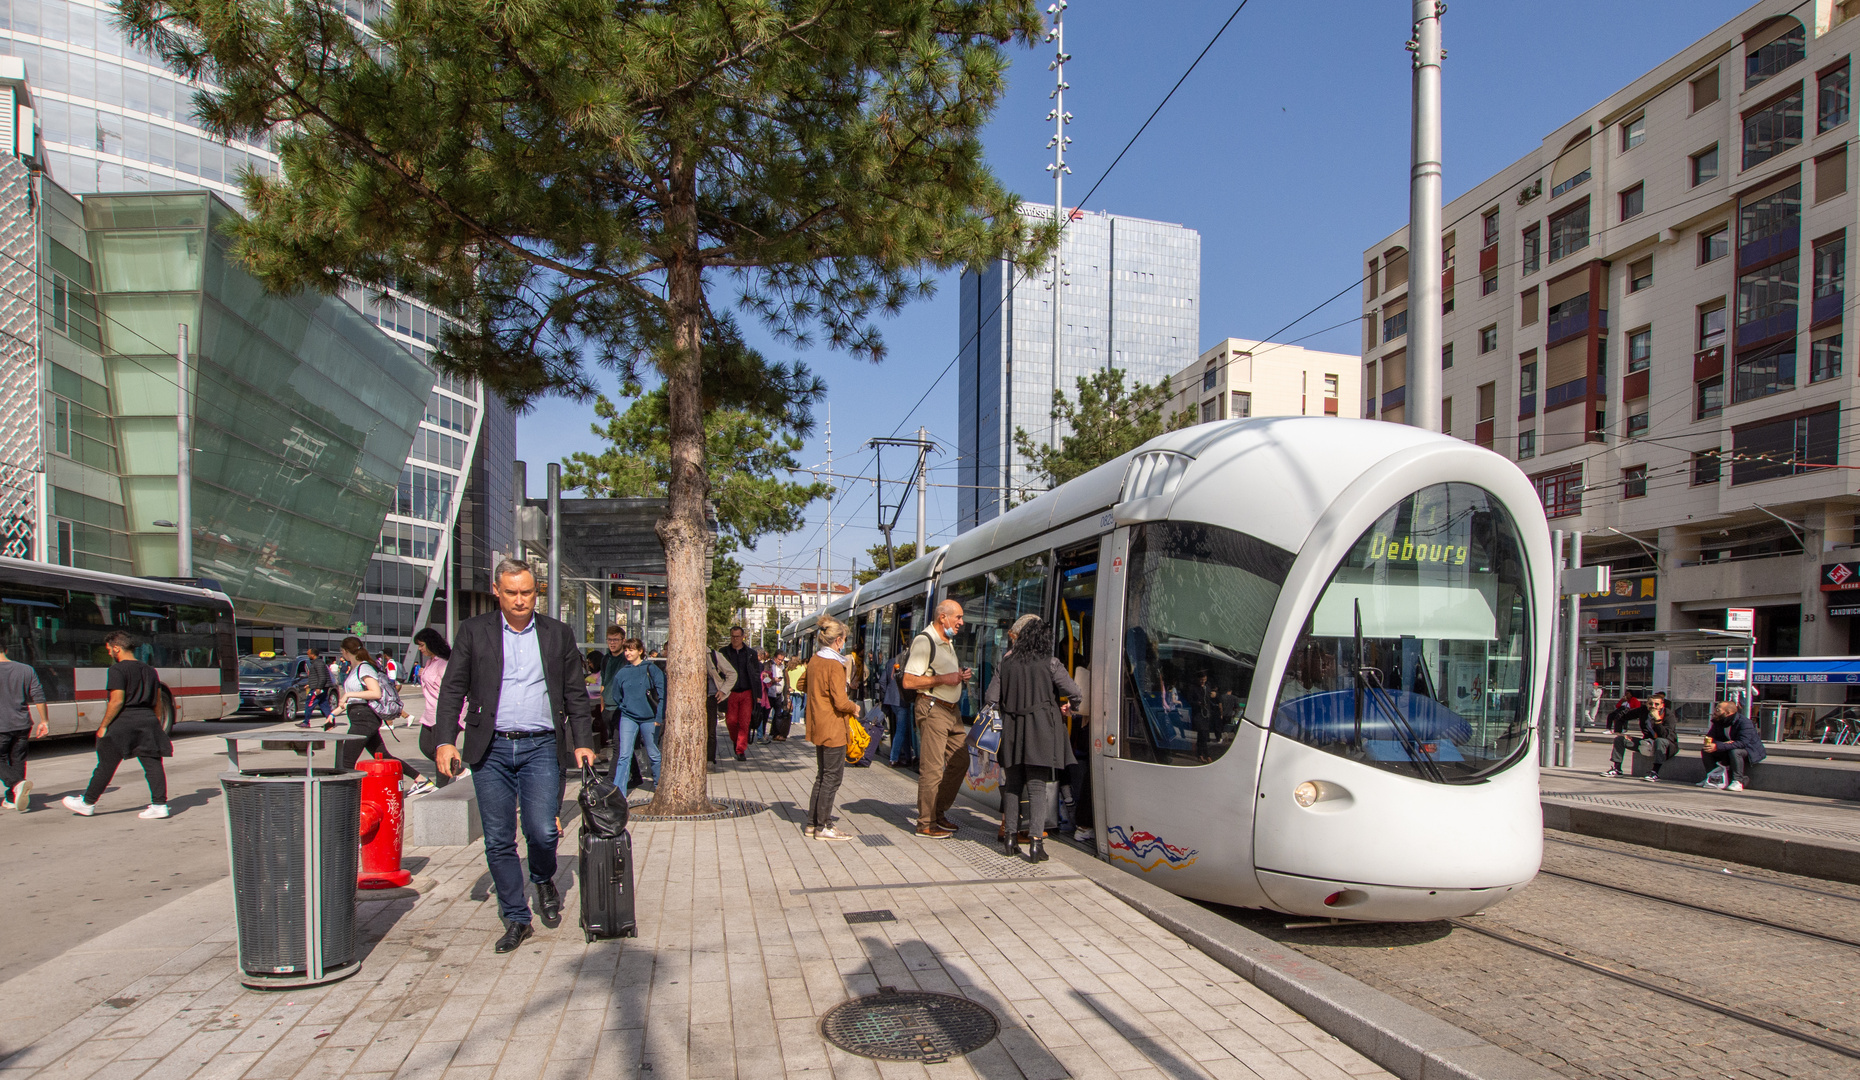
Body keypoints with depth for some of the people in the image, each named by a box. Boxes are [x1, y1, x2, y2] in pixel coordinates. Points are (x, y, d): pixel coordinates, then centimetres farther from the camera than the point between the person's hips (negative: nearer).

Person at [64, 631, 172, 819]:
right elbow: (157, 702, 15)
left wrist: (103, 725, -7)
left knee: (106, 765, 8)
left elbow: (117, 701, -15)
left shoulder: (117, 670, -8)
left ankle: (87, 803, 23)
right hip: (148, 721, 6)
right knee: (153, 764, 2)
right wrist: (156, 724, 21)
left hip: (124, 723, -6)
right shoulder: (150, 671, 14)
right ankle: (159, 804, -3)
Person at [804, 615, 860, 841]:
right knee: (832, 776, -1)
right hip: (833, 729, -9)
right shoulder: (835, 665, -18)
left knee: (822, 775, 17)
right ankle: (823, 827, 3)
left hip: (818, 727, 9)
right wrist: (854, 708, -3)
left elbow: (802, 685, 24)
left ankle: (813, 822, 22)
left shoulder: (814, 661, 8)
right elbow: (840, 702, -23)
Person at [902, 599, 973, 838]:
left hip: (952, 710, 9)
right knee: (932, 769, -5)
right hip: (932, 709, -9)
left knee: (960, 761, 9)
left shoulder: (949, 642, 17)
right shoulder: (924, 641, -12)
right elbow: (908, 681, -18)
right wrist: (944, 679, -19)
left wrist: (961, 677, 8)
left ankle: (940, 812, 22)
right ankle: (926, 824, 4)